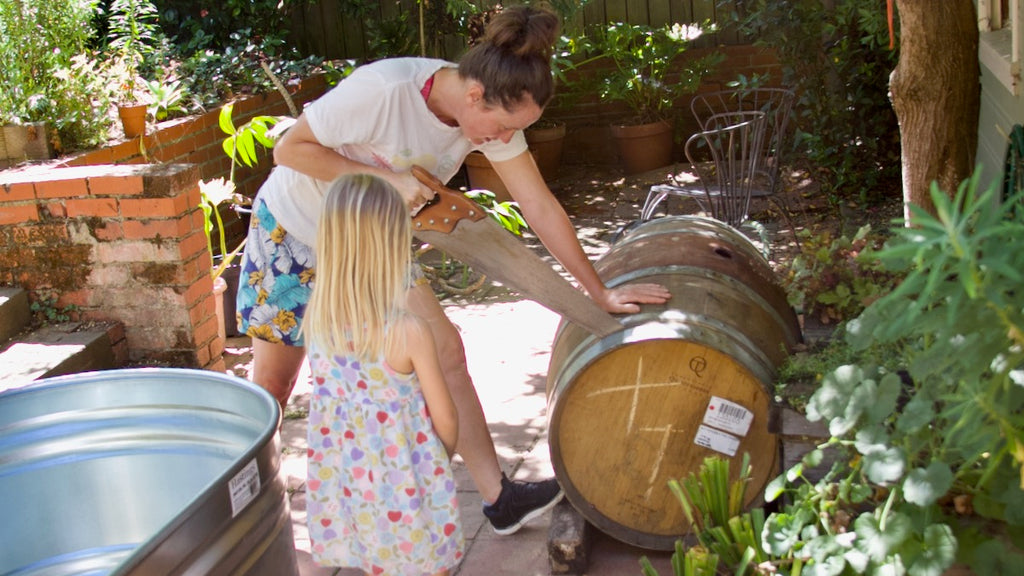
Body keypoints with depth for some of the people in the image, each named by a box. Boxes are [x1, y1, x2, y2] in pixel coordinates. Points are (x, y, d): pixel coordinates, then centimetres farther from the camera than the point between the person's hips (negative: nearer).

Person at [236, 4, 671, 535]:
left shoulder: (493, 113, -17)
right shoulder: (382, 90, -34)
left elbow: (540, 207, -12)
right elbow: (289, 149, -24)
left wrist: (601, 293, -10)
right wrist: (385, 178, -31)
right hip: (292, 232, -4)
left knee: (444, 351, -5)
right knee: (273, 382, 5)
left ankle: (498, 499, 3)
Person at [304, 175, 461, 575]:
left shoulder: (316, 319, -12)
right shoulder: (409, 332, -25)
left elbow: (331, 399, 2)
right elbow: (445, 419, -13)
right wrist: (444, 458, 7)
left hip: (346, 479, 4)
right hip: (406, 480, -4)